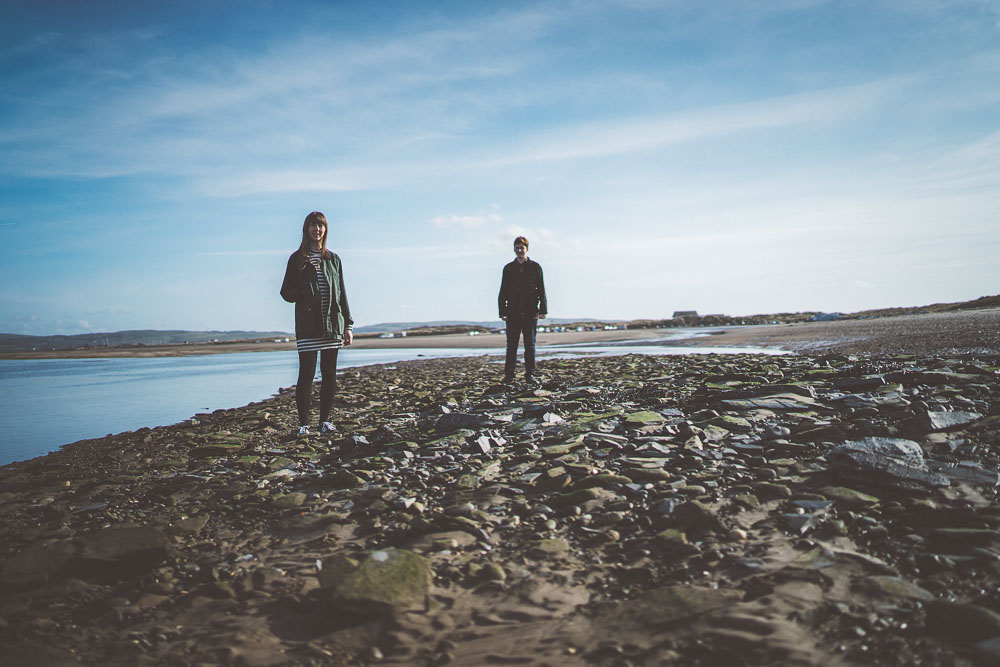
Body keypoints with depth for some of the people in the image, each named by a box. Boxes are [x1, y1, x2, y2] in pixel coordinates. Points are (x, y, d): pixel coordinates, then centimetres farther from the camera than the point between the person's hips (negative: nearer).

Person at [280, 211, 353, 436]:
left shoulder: (333, 259, 14)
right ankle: (303, 423, 3)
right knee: (306, 375, -5)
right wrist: (305, 294, -17)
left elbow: (342, 294, 14)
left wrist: (348, 325, 8)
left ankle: (325, 420, 14)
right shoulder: (297, 259, 6)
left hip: (332, 324, 3)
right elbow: (286, 293, 5)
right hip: (307, 326, -3)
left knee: (330, 375, 4)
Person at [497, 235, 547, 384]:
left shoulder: (535, 267, 7)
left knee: (530, 345, 2)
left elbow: (541, 290, 5)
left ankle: (530, 374, 8)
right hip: (513, 313, 1)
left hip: (530, 313, -1)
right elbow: (503, 292, 11)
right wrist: (502, 312, 2)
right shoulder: (508, 268, 11)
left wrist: (543, 309, -4)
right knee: (511, 345, 1)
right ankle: (509, 375, 5)